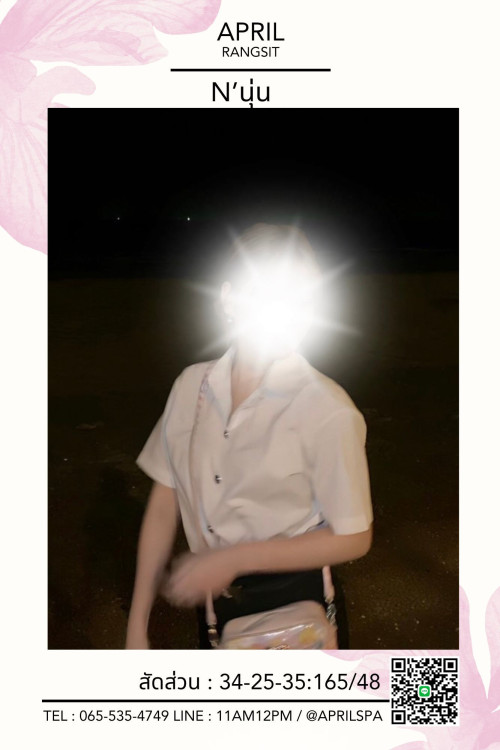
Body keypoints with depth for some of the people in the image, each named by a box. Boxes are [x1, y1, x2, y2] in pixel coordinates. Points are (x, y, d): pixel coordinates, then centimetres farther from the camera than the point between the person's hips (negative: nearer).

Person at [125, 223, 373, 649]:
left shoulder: (327, 410, -21)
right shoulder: (193, 384, -7)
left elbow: (352, 538, -14)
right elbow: (164, 503, -3)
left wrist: (234, 558, -21)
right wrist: (137, 626, -3)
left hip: (297, 609, -4)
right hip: (215, 603, 4)